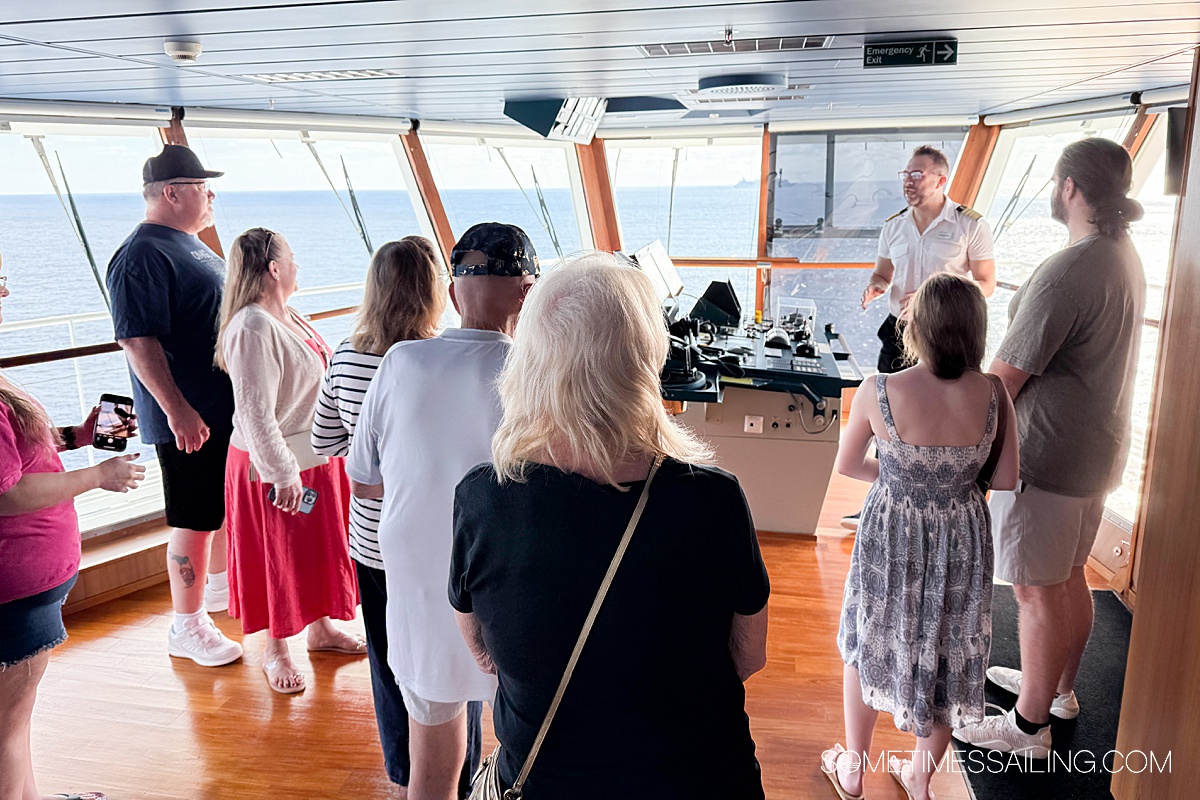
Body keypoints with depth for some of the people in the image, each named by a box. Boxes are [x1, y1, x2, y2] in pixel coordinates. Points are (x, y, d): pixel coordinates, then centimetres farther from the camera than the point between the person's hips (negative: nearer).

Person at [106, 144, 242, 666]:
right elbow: (137, 339, -23)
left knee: (226, 505, 22)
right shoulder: (142, 256, -17)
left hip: (227, 408, 10)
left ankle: (219, 584, 42)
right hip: (189, 420, -10)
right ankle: (187, 627, 14)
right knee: (195, 521, 0)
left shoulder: (192, 245, 14)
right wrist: (177, 410, -27)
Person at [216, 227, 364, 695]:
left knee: (320, 547, 19)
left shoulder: (290, 318, 6)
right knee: (279, 557, 7)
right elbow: (254, 412, -25)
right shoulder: (252, 329, -23)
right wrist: (282, 473, -24)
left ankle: (320, 628, 37)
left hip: (315, 459, 9)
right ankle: (275, 652, 24)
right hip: (277, 467, -9)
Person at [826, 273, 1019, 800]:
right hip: (961, 541, 2)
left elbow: (847, 465, -6)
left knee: (870, 643, 21)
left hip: (890, 537, -1)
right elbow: (1006, 480, -4)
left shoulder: (880, 391, -21)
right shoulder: (994, 396, -15)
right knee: (947, 653, 21)